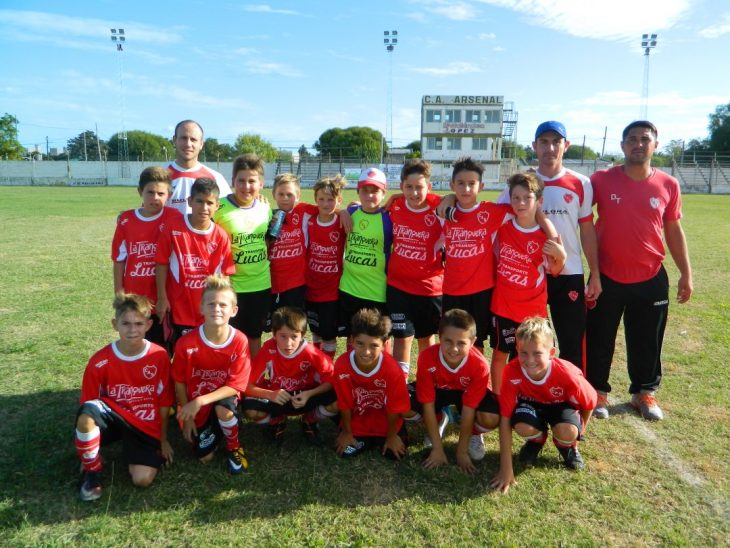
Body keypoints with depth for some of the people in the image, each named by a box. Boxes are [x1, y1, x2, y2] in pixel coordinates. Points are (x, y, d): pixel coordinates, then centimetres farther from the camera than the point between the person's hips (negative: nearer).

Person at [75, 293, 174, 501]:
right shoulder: (100, 361, -12)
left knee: (142, 479, -20)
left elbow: (164, 402, -1)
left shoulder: (159, 356, -10)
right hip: (113, 417, 1)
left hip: (146, 426, 0)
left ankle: (131, 449, 15)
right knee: (88, 411, -34)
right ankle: (91, 470, -9)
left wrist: (163, 439, 5)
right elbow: (87, 404, -1)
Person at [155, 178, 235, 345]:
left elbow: (224, 274, -1)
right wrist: (162, 298, -3)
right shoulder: (173, 229, -10)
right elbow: (162, 264, -4)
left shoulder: (221, 237, -7)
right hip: (179, 308, -1)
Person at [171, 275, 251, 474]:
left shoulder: (239, 341, -23)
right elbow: (179, 382, -7)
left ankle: (234, 447, -3)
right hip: (195, 407, 1)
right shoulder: (186, 343, -21)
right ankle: (214, 431, 32)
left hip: (223, 398, -1)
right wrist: (187, 417, -4)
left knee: (223, 408, -34)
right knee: (205, 457, -3)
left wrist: (200, 401, -32)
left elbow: (236, 386, -21)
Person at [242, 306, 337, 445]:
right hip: (277, 400, 0)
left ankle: (309, 421, 8)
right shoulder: (268, 351, -22)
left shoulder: (312, 353, -22)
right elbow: (247, 385, -19)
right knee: (250, 409, -31)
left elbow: (331, 380, -16)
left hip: (305, 398, 0)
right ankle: (277, 422, 7)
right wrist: (270, 394, -36)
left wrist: (309, 394, -32)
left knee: (336, 402, -28)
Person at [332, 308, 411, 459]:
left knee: (395, 453, -8)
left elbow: (395, 407, -18)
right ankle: (365, 440, 21)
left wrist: (391, 436, -7)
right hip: (356, 418, 1)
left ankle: (380, 439, 23)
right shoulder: (342, 364, -29)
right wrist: (347, 432, -4)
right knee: (345, 452, -9)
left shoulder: (392, 369, -32)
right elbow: (345, 403, -15)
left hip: (384, 419, -1)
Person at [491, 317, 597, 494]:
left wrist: (578, 431, 3)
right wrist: (506, 469, -30)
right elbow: (505, 420, -29)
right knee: (523, 427, -33)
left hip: (561, 405, 0)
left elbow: (589, 402, -11)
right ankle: (537, 440, 7)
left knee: (567, 432, -33)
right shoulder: (512, 372, -33)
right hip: (531, 403, 1)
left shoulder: (566, 373, -33)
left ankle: (566, 445, 8)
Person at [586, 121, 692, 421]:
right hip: (608, 278, -1)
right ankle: (597, 391, 28)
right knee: (599, 339, 10)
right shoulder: (601, 180, -8)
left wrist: (686, 273, 6)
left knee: (647, 342, 14)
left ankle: (645, 392, 33)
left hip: (651, 279, 2)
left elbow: (674, 231, 7)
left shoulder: (668, 185, -1)